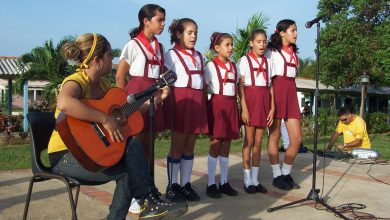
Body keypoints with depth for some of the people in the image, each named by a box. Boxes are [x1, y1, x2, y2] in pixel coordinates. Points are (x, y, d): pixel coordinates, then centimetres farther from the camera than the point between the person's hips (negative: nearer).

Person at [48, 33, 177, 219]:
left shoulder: (103, 83, 8)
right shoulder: (76, 82, -19)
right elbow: (64, 103, -44)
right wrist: (105, 119, -39)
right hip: (67, 154, -8)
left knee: (132, 145, -14)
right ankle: (150, 201, 6)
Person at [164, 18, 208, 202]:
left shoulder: (198, 56, 18)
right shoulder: (172, 54, -1)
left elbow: (202, 82, 17)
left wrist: (204, 102, 10)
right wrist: (168, 103, -14)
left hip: (197, 102, 6)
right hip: (180, 101, -6)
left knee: (190, 146, 9)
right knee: (178, 146, 0)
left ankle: (185, 184, 17)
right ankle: (172, 186, 11)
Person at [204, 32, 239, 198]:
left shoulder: (234, 66, 14)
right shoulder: (211, 66, -3)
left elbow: (237, 87, 15)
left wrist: (235, 106, 7)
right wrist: (207, 105, -8)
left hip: (231, 106, 5)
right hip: (217, 105, -5)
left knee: (226, 147, 8)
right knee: (215, 146, -3)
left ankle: (224, 183, 16)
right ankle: (211, 184, 5)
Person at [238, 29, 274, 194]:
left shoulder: (267, 62, 13)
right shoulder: (244, 60, 1)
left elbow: (270, 86, 10)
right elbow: (241, 86, -5)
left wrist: (272, 108, 2)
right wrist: (244, 108, -12)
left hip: (264, 101, 4)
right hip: (250, 99, -4)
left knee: (258, 142, 7)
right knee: (249, 141, 0)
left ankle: (255, 179, 14)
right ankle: (247, 180, 9)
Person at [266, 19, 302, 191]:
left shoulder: (294, 53, 20)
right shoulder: (272, 51, 1)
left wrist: (292, 95, 15)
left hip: (291, 93, 6)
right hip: (276, 92, -6)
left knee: (297, 138, 0)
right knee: (275, 136, 0)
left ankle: (286, 174, 14)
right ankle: (277, 176, 10)